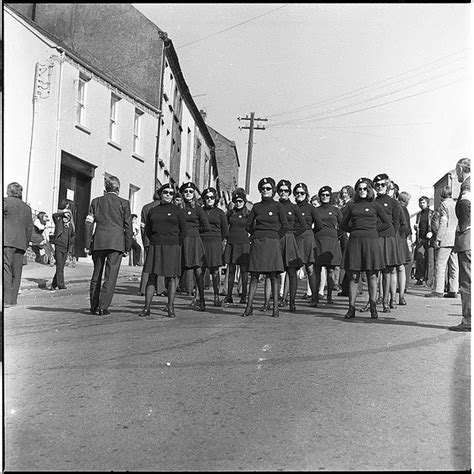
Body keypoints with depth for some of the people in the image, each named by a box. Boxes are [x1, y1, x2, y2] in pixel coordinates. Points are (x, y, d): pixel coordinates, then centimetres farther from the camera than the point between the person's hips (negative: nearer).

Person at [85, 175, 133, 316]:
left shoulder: (96, 201, 9)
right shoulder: (124, 203, 2)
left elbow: (89, 223, 6)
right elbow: (128, 226, 1)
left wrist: (88, 245, 9)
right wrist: (127, 247, 6)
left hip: (98, 241, 3)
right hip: (116, 242, -3)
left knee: (96, 275, 14)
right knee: (110, 276, 0)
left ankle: (94, 306, 19)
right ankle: (103, 307, -2)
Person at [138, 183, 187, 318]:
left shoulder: (178, 210, 4)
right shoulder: (153, 210, 12)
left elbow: (183, 231, 4)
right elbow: (147, 230, 17)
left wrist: (176, 245, 4)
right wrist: (155, 242, 9)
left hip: (172, 247, -2)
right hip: (154, 247, 3)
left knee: (171, 277, 0)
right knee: (152, 277, 0)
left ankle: (170, 307, 8)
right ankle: (147, 308, 3)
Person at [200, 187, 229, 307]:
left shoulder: (220, 212, 10)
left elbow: (225, 230, 15)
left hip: (215, 244, 0)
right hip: (201, 242, 0)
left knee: (215, 271, -3)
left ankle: (216, 297, 2)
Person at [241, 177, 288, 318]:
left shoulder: (277, 206, 4)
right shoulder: (256, 206, 11)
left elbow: (284, 225, 5)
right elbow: (248, 226, 16)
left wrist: (275, 237, 4)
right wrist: (258, 233, 12)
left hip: (272, 243, -2)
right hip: (257, 243, 2)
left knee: (273, 276, -2)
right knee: (254, 275, 1)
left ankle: (275, 308, 1)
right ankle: (249, 307, 3)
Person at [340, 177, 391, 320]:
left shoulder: (375, 205, 9)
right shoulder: (351, 205, 12)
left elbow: (387, 223, 12)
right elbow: (343, 224, 18)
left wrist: (373, 228, 5)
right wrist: (354, 229, 6)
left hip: (371, 241, -1)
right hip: (354, 242, 1)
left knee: (372, 276, 0)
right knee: (353, 276, 0)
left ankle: (373, 307, 5)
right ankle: (351, 308, 3)